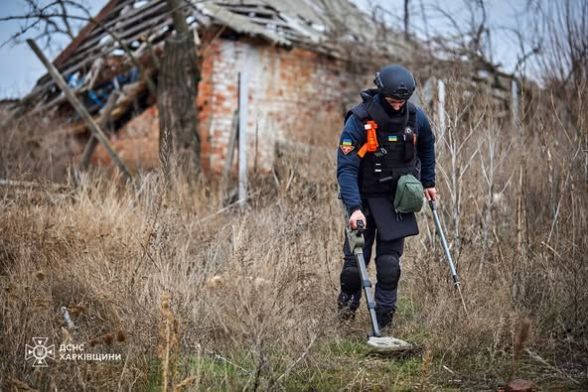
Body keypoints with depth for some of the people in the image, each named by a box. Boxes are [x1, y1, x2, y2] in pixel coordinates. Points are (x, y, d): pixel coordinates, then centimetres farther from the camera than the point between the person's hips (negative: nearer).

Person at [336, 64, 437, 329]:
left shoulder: (415, 117, -7)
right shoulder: (358, 121, -20)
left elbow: (427, 147, 16)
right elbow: (346, 168, -23)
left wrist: (428, 183, 15)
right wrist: (354, 208, -33)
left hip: (398, 198, 2)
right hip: (365, 198, -2)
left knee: (389, 262, -1)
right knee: (355, 259, 0)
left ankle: (384, 316, 9)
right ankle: (348, 298, 29)